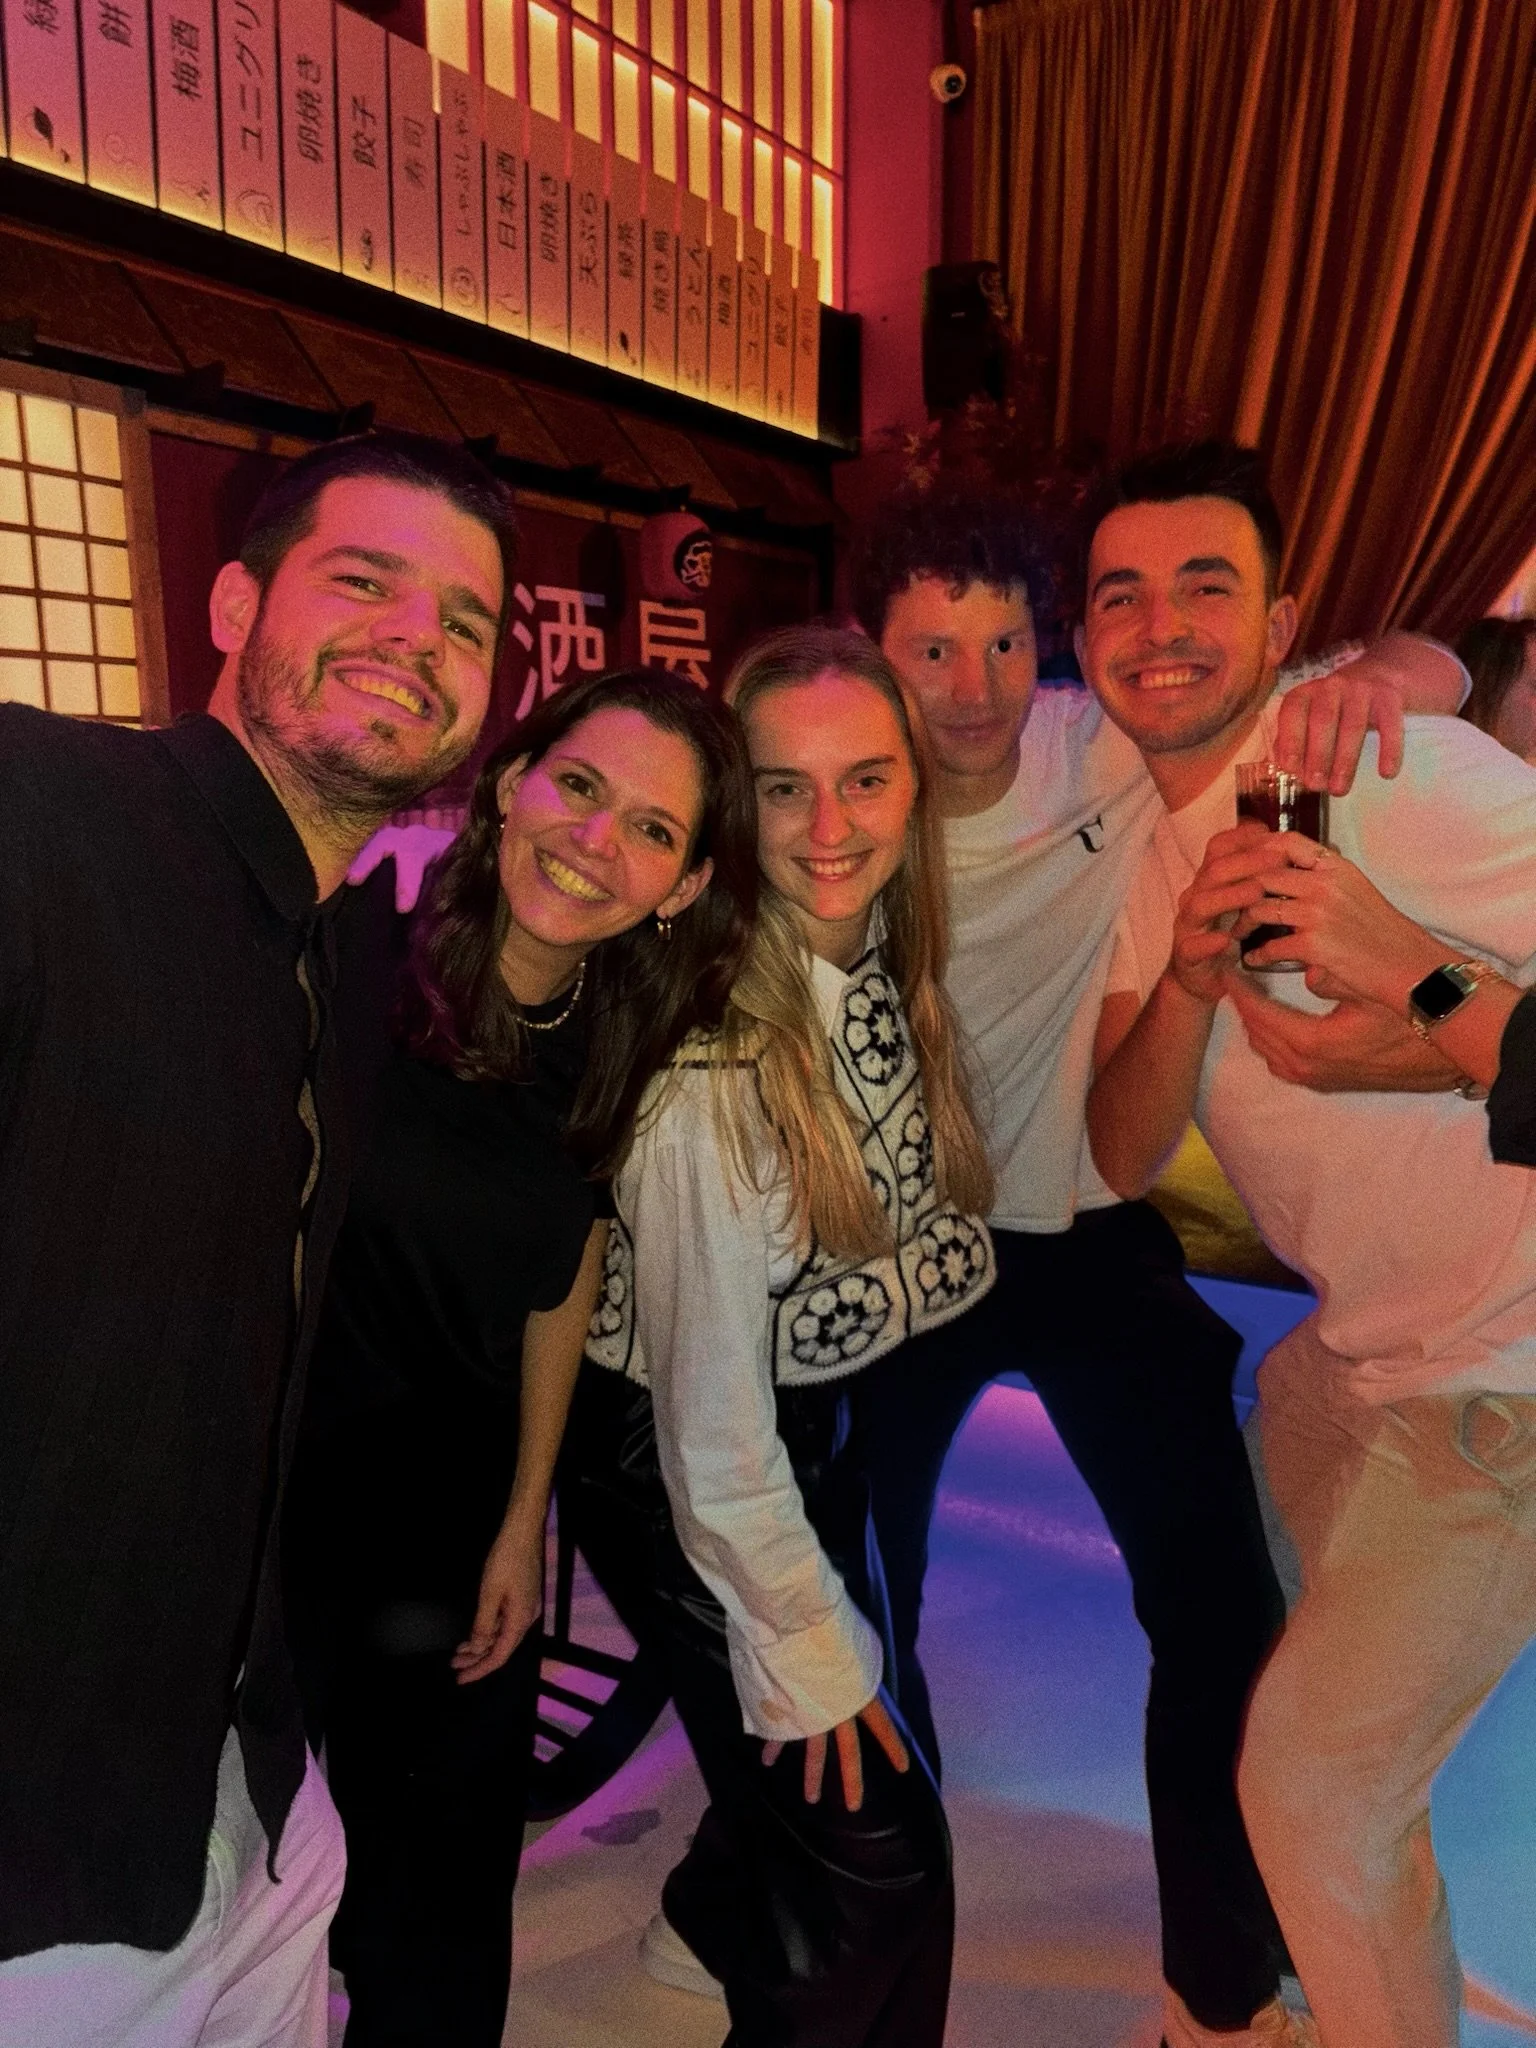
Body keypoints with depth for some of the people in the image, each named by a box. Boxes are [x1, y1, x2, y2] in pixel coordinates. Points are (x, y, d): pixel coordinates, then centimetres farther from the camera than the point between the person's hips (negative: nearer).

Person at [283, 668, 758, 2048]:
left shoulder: (631, 1042, -8)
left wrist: (526, 1518, 6)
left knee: (448, 1858, 18)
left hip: (453, 1484, 4)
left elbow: (568, 1260, 3)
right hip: (258, 1456, -3)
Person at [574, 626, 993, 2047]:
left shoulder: (891, 964, -9)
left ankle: (716, 1910, 56)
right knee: (881, 1870, 4)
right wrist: (801, 1645, -11)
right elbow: (707, 1408, -23)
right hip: (682, 1462, -6)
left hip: (819, 1416, 6)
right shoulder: (711, 1050, -30)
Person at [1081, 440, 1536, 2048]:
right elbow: (1122, 1156, -6)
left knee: (1313, 1777, 4)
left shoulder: (1389, 771, -20)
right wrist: (1189, 970, -23)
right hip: (1354, 1351, 8)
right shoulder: (1157, 849, 3)